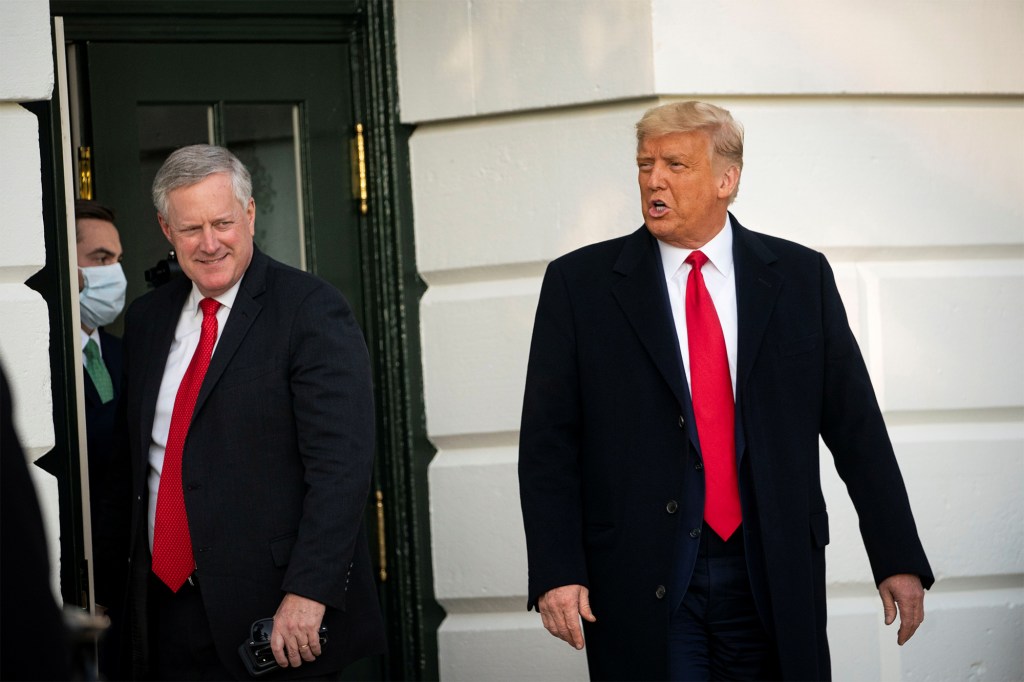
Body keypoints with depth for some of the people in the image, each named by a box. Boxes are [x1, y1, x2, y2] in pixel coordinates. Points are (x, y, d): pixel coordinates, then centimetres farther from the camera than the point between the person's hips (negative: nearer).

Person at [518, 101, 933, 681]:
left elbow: (854, 423, 6)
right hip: (641, 584, -1)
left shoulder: (802, 277, 6)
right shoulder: (579, 283, 3)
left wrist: (898, 558, 3)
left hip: (775, 582, 1)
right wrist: (555, 571, -10)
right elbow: (548, 442, 0)